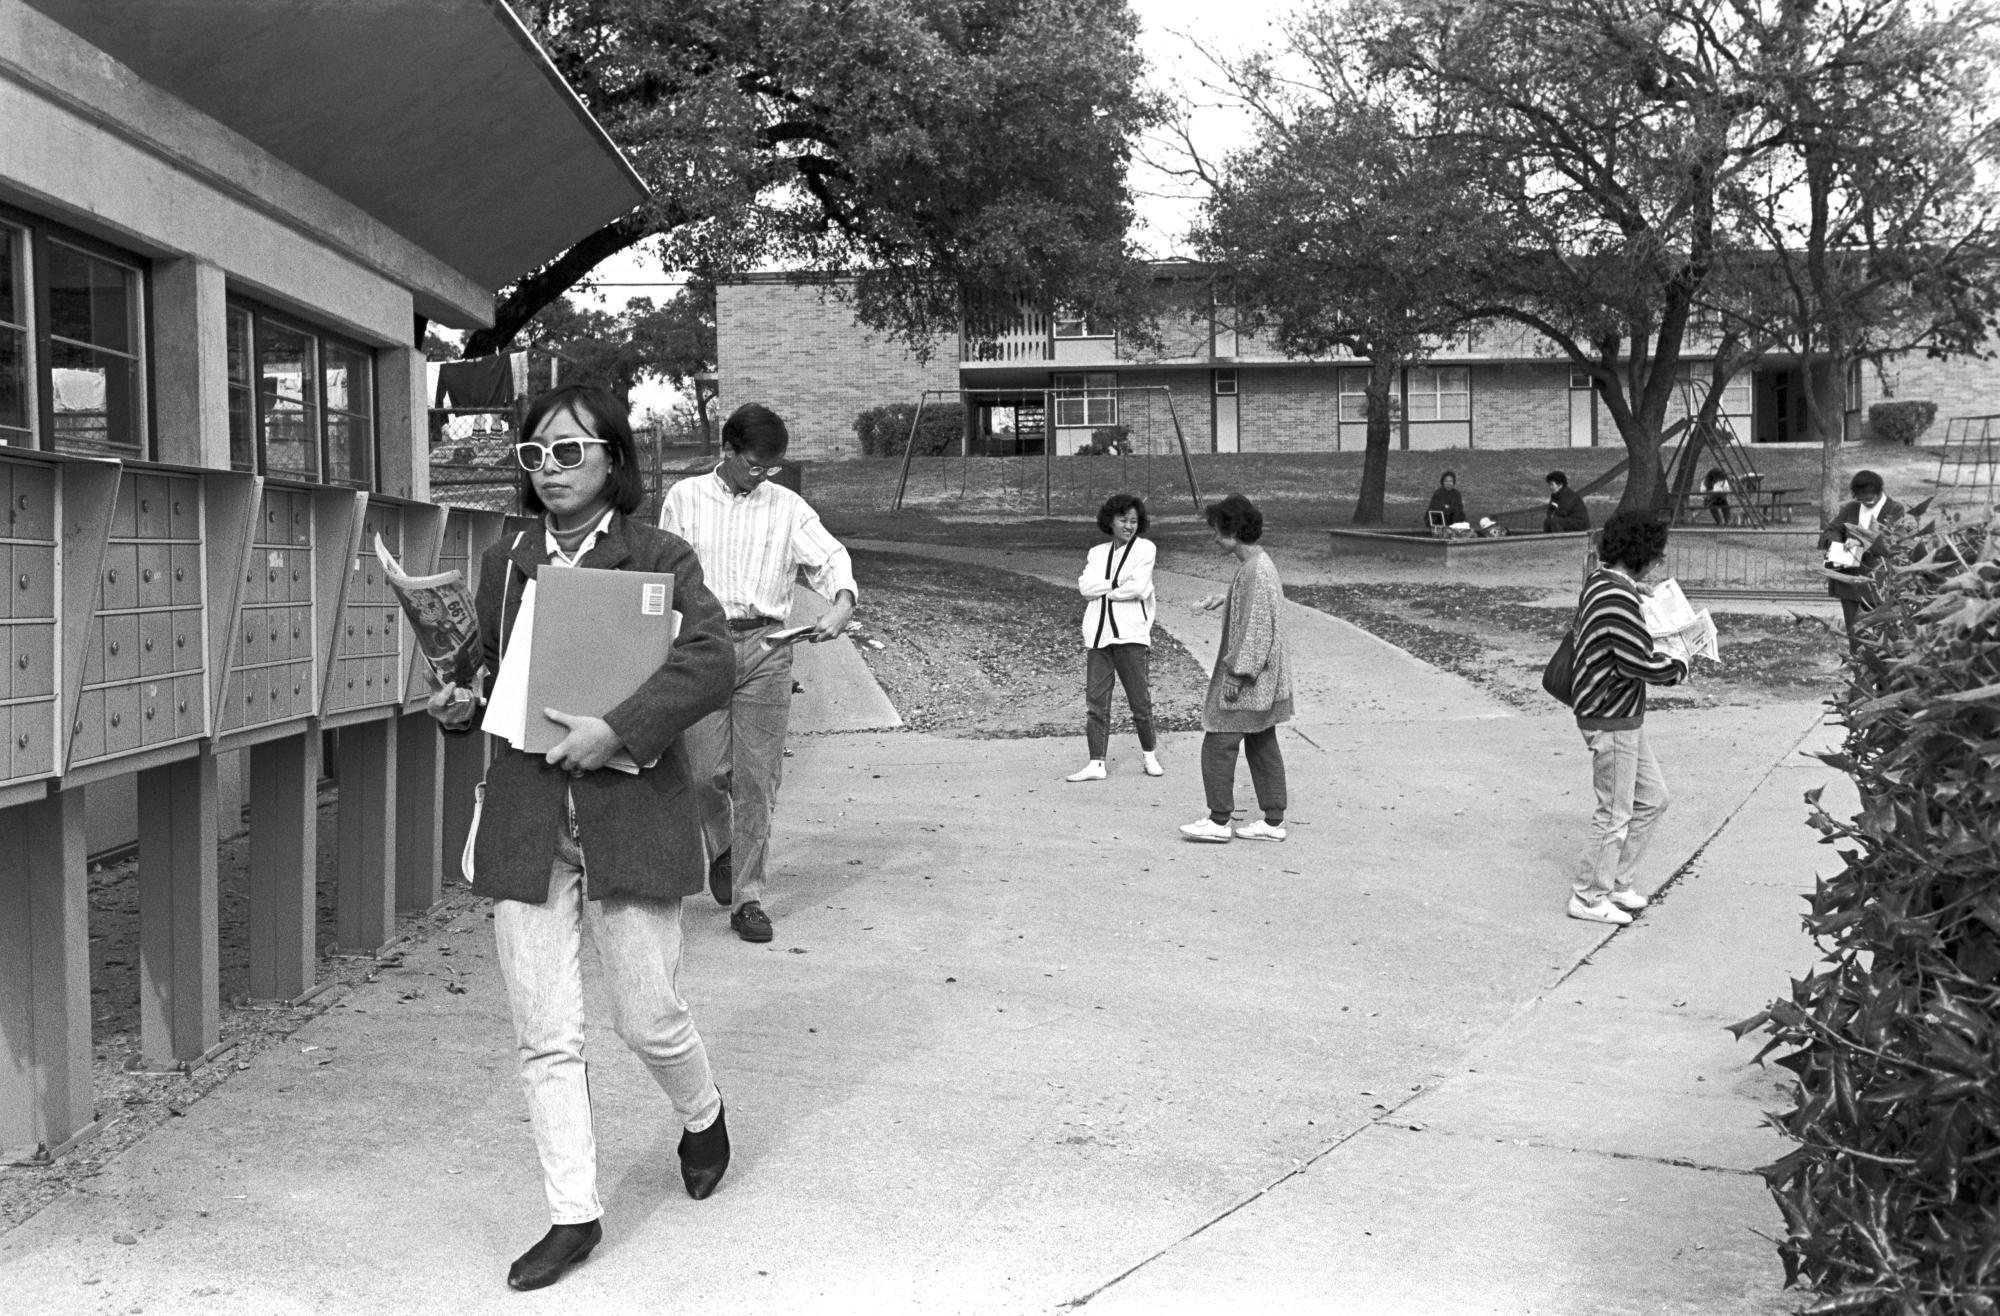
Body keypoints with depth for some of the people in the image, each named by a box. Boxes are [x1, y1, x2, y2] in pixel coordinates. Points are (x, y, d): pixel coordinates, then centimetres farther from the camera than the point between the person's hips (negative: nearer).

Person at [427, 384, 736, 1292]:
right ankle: (574, 1215, 17)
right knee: (545, 1036, 4)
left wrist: (618, 729, -25)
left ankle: (702, 1117, 38)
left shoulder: (659, 559, -2)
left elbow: (708, 663, -16)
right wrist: (462, 706, 1)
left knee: (648, 1017, 4)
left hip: (628, 816, -4)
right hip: (525, 824, 4)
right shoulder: (504, 563, 13)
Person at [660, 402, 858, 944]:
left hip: (765, 647, 0)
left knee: (758, 777, -1)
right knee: (707, 769, -3)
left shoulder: (788, 507, 9)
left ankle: (747, 897, 7)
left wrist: (843, 601, -21)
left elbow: (828, 556, -1)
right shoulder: (685, 498, 8)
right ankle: (722, 848, 30)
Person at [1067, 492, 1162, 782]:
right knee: (1095, 701, 0)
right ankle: (1096, 764, 3)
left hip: (1130, 634, -4)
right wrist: (1119, 583, -9)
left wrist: (1101, 589, -2)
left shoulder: (1145, 548, 3)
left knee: (1140, 700, 0)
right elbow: (1085, 588, 0)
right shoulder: (1097, 553, 15)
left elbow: (1139, 589, -10)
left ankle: (1150, 756, 19)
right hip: (1098, 634, 4)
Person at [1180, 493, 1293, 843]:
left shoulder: (1256, 571, -21)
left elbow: (1256, 628, -23)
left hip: (1248, 681, -10)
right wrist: (1223, 600, 19)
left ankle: (1219, 820, 3)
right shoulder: (1255, 564, 10)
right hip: (1263, 681, 10)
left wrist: (1238, 673, -21)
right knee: (1262, 747, 14)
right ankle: (1273, 821, 19)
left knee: (1218, 745, -3)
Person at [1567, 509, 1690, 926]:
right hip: (1612, 720, -10)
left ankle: (1615, 883, 27)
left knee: (1652, 798, 18)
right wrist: (1679, 668, -6)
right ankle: (1590, 897, 15)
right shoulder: (1618, 598, -24)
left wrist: (1662, 656, 13)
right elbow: (1641, 663, -25)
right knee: (1615, 812, 2)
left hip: (1621, 716, 10)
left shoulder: (1599, 581, 8)